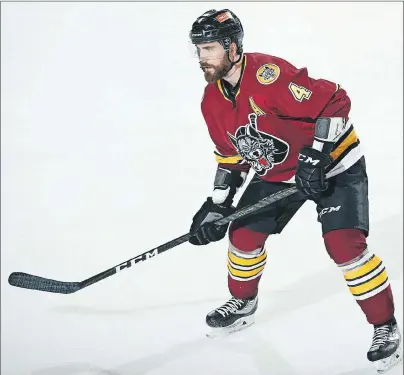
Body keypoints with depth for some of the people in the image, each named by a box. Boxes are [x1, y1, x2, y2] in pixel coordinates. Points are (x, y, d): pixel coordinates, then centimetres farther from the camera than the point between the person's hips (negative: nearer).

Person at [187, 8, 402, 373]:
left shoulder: (269, 74, -31)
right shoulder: (213, 101, -3)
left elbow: (335, 101, -31)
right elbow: (230, 155, 10)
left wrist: (315, 158, -32)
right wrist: (217, 205, 4)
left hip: (333, 165, -8)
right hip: (277, 172, 8)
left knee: (344, 244, -19)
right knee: (244, 233, 8)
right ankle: (242, 302, 37)